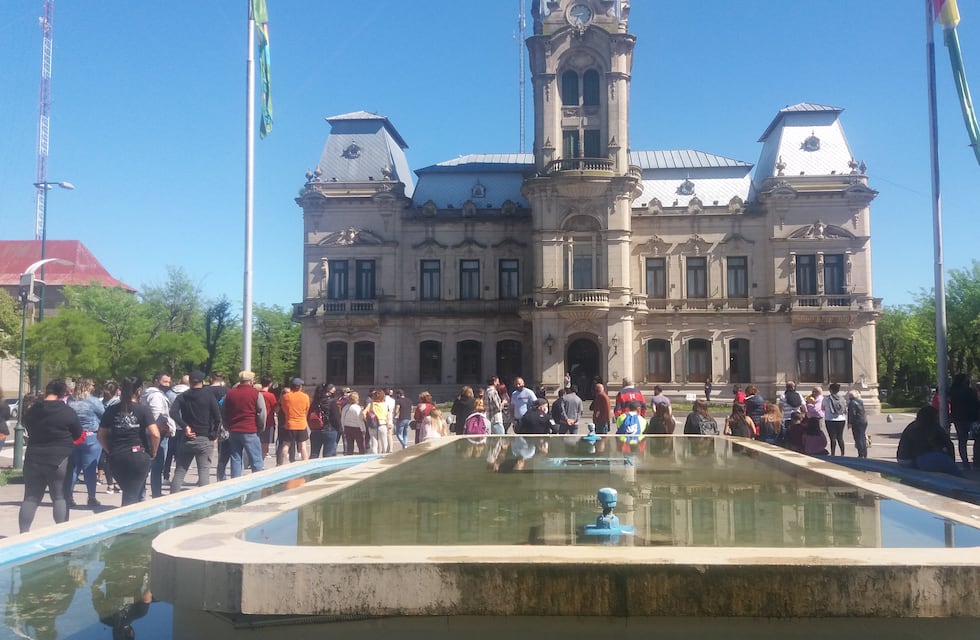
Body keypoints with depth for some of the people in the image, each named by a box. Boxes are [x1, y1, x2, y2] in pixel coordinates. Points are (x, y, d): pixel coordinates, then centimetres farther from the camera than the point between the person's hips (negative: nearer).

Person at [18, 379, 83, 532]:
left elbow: (30, 432, 17)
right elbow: (78, 436, 0)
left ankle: (23, 533, 9)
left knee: (30, 498, 10)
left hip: (33, 459, 4)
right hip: (59, 460, -4)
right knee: (60, 497, 3)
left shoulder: (31, 411, 5)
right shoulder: (68, 412, -10)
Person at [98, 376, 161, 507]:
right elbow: (155, 434, -15)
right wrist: (153, 453, -1)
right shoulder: (143, 409, -6)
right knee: (133, 495, 5)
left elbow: (101, 436, 7)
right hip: (138, 456, -3)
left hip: (117, 458, 3)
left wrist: (111, 452, 16)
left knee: (128, 492, 18)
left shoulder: (111, 410, 5)